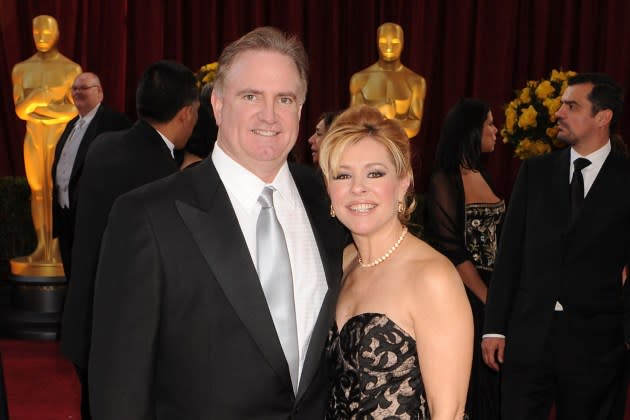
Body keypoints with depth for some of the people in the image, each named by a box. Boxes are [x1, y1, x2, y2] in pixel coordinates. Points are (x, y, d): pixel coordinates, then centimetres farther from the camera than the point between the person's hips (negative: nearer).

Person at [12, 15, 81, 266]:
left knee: (56, 190, -4)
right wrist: (35, 97, -23)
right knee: (37, 190, 4)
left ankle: (55, 247, -1)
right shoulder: (21, 69, 6)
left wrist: (39, 106, -14)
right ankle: (41, 246, 8)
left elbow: (75, 110, -10)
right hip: (33, 137, 3)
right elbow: (20, 111, -3)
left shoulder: (72, 69, -3)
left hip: (60, 136, -3)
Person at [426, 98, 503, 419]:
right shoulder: (444, 182, -11)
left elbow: (496, 237, 10)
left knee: (495, 378, 12)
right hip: (465, 296, -7)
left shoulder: (483, 176, 11)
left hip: (495, 289, 7)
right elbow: (453, 253, -15)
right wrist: (489, 300, -13)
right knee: (471, 378, 3)